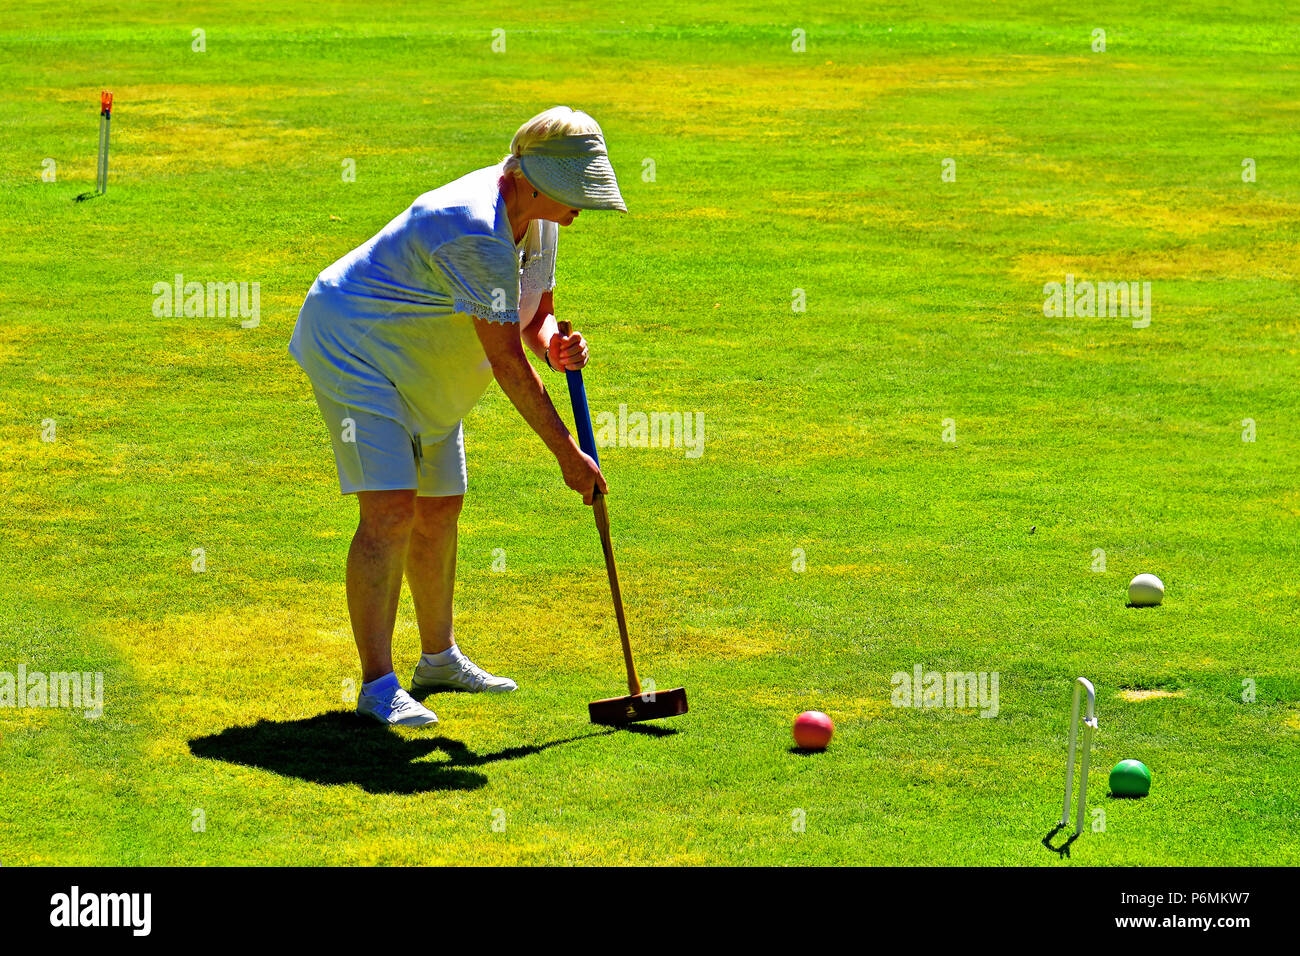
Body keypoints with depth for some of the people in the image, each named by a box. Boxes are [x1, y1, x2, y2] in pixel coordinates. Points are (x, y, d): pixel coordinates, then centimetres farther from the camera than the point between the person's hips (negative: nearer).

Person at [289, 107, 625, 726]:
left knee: (439, 508, 16)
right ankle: (377, 686, -19)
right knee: (391, 508, -20)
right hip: (354, 350, -10)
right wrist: (566, 453, -27)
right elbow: (506, 359, -31)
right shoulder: (476, 232, -33)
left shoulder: (537, 218, -3)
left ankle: (439, 657, 34)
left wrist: (554, 344, -17)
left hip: (422, 373, 10)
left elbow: (534, 318, 9)